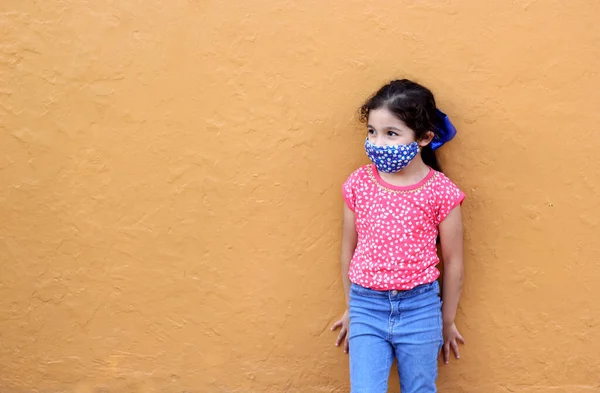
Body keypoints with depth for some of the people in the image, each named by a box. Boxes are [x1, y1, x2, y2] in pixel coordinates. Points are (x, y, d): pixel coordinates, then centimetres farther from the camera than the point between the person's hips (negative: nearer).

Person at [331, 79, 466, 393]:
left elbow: (453, 262, -1)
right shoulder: (358, 184, -4)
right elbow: (348, 250, 7)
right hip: (367, 306, 1)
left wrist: (447, 320, 8)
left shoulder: (441, 191, -11)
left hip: (420, 308, -1)